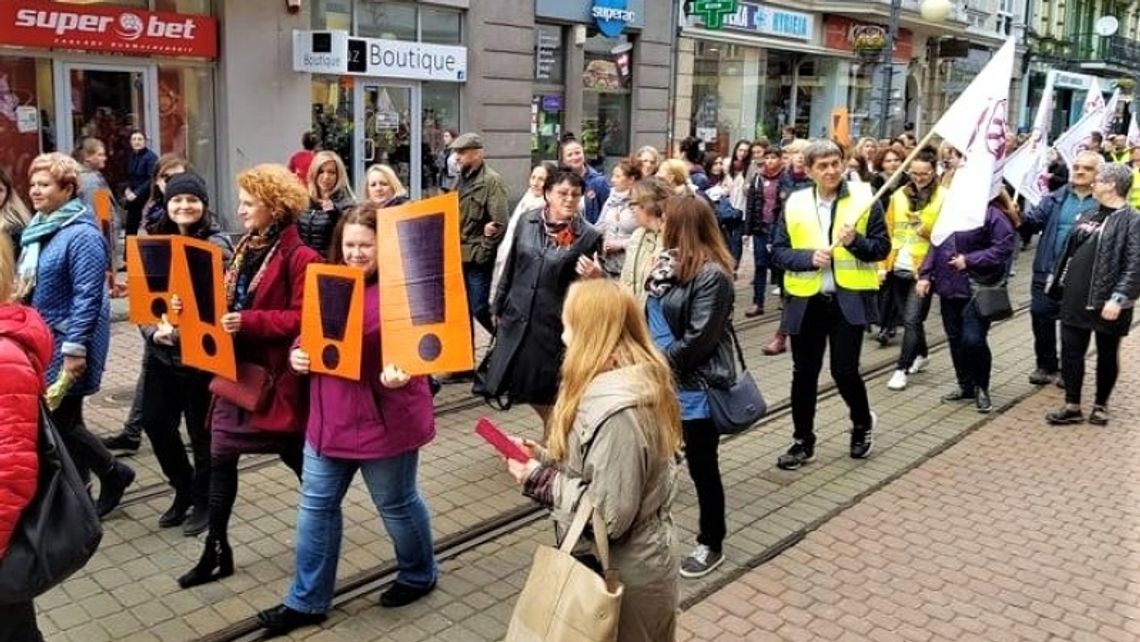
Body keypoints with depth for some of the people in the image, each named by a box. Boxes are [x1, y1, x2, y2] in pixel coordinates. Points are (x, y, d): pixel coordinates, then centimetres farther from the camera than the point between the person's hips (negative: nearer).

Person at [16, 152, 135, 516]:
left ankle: (113, 472, 17)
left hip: (66, 342, -9)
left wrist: (75, 348, -24)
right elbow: (28, 285, 19)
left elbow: (87, 296, -22)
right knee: (54, 418, 13)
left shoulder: (81, 234, -18)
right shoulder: (37, 228, 10)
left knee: (61, 420, -3)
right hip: (41, 340, 9)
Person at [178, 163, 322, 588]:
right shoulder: (246, 249, 11)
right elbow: (229, 303, 16)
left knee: (300, 461, 8)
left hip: (276, 375, -8)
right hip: (236, 368, 8)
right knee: (220, 460, 9)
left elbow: (303, 319, -22)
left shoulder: (299, 256, -15)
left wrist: (249, 321, -27)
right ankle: (216, 551, 22)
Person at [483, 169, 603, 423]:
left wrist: (595, 277, -25)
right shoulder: (527, 221, 1)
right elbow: (511, 266, 11)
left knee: (544, 396, 5)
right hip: (515, 318, 4)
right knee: (519, 386, 11)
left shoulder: (588, 236, -10)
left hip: (553, 325, -4)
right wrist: (498, 306, 16)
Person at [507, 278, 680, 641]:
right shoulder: (639, 380, 0)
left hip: (622, 578, -9)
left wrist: (540, 480, -18)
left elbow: (610, 515, -28)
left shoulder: (616, 410, -31)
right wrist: (544, 457, 0)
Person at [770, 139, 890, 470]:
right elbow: (777, 251, 2)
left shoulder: (864, 198, -2)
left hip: (849, 299, -2)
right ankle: (803, 441, 23)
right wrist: (809, 257, -15)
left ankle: (863, 422, 29)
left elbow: (883, 247, -1)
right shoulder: (794, 204, 3)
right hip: (806, 301, 2)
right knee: (804, 373, 8)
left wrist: (856, 241, -20)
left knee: (844, 369, -2)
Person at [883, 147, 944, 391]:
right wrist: (884, 264, 4)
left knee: (911, 320, -6)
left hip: (922, 270, -5)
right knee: (911, 317, 17)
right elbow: (888, 231, 8)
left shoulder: (944, 198, -6)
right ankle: (922, 353, 38)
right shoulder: (899, 195, 6)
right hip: (898, 268, 5)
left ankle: (901, 369, 0)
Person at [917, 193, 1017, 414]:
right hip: (949, 287, 7)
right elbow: (936, 245, 15)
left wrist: (969, 260, -19)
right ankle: (965, 385, 27)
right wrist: (925, 274, 8)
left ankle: (981, 387, 13)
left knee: (973, 340, -9)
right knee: (955, 339, 12)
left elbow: (1004, 248, -15)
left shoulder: (992, 214, -10)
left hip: (977, 290, -7)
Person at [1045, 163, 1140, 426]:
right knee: (1071, 352, 7)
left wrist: (1118, 298, -25)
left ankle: (1100, 405, 25)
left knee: (1107, 356, 10)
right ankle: (1072, 406, 16)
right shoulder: (1088, 216, 10)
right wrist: (1057, 282, 17)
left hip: (1106, 303, -6)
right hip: (1076, 298, 6)